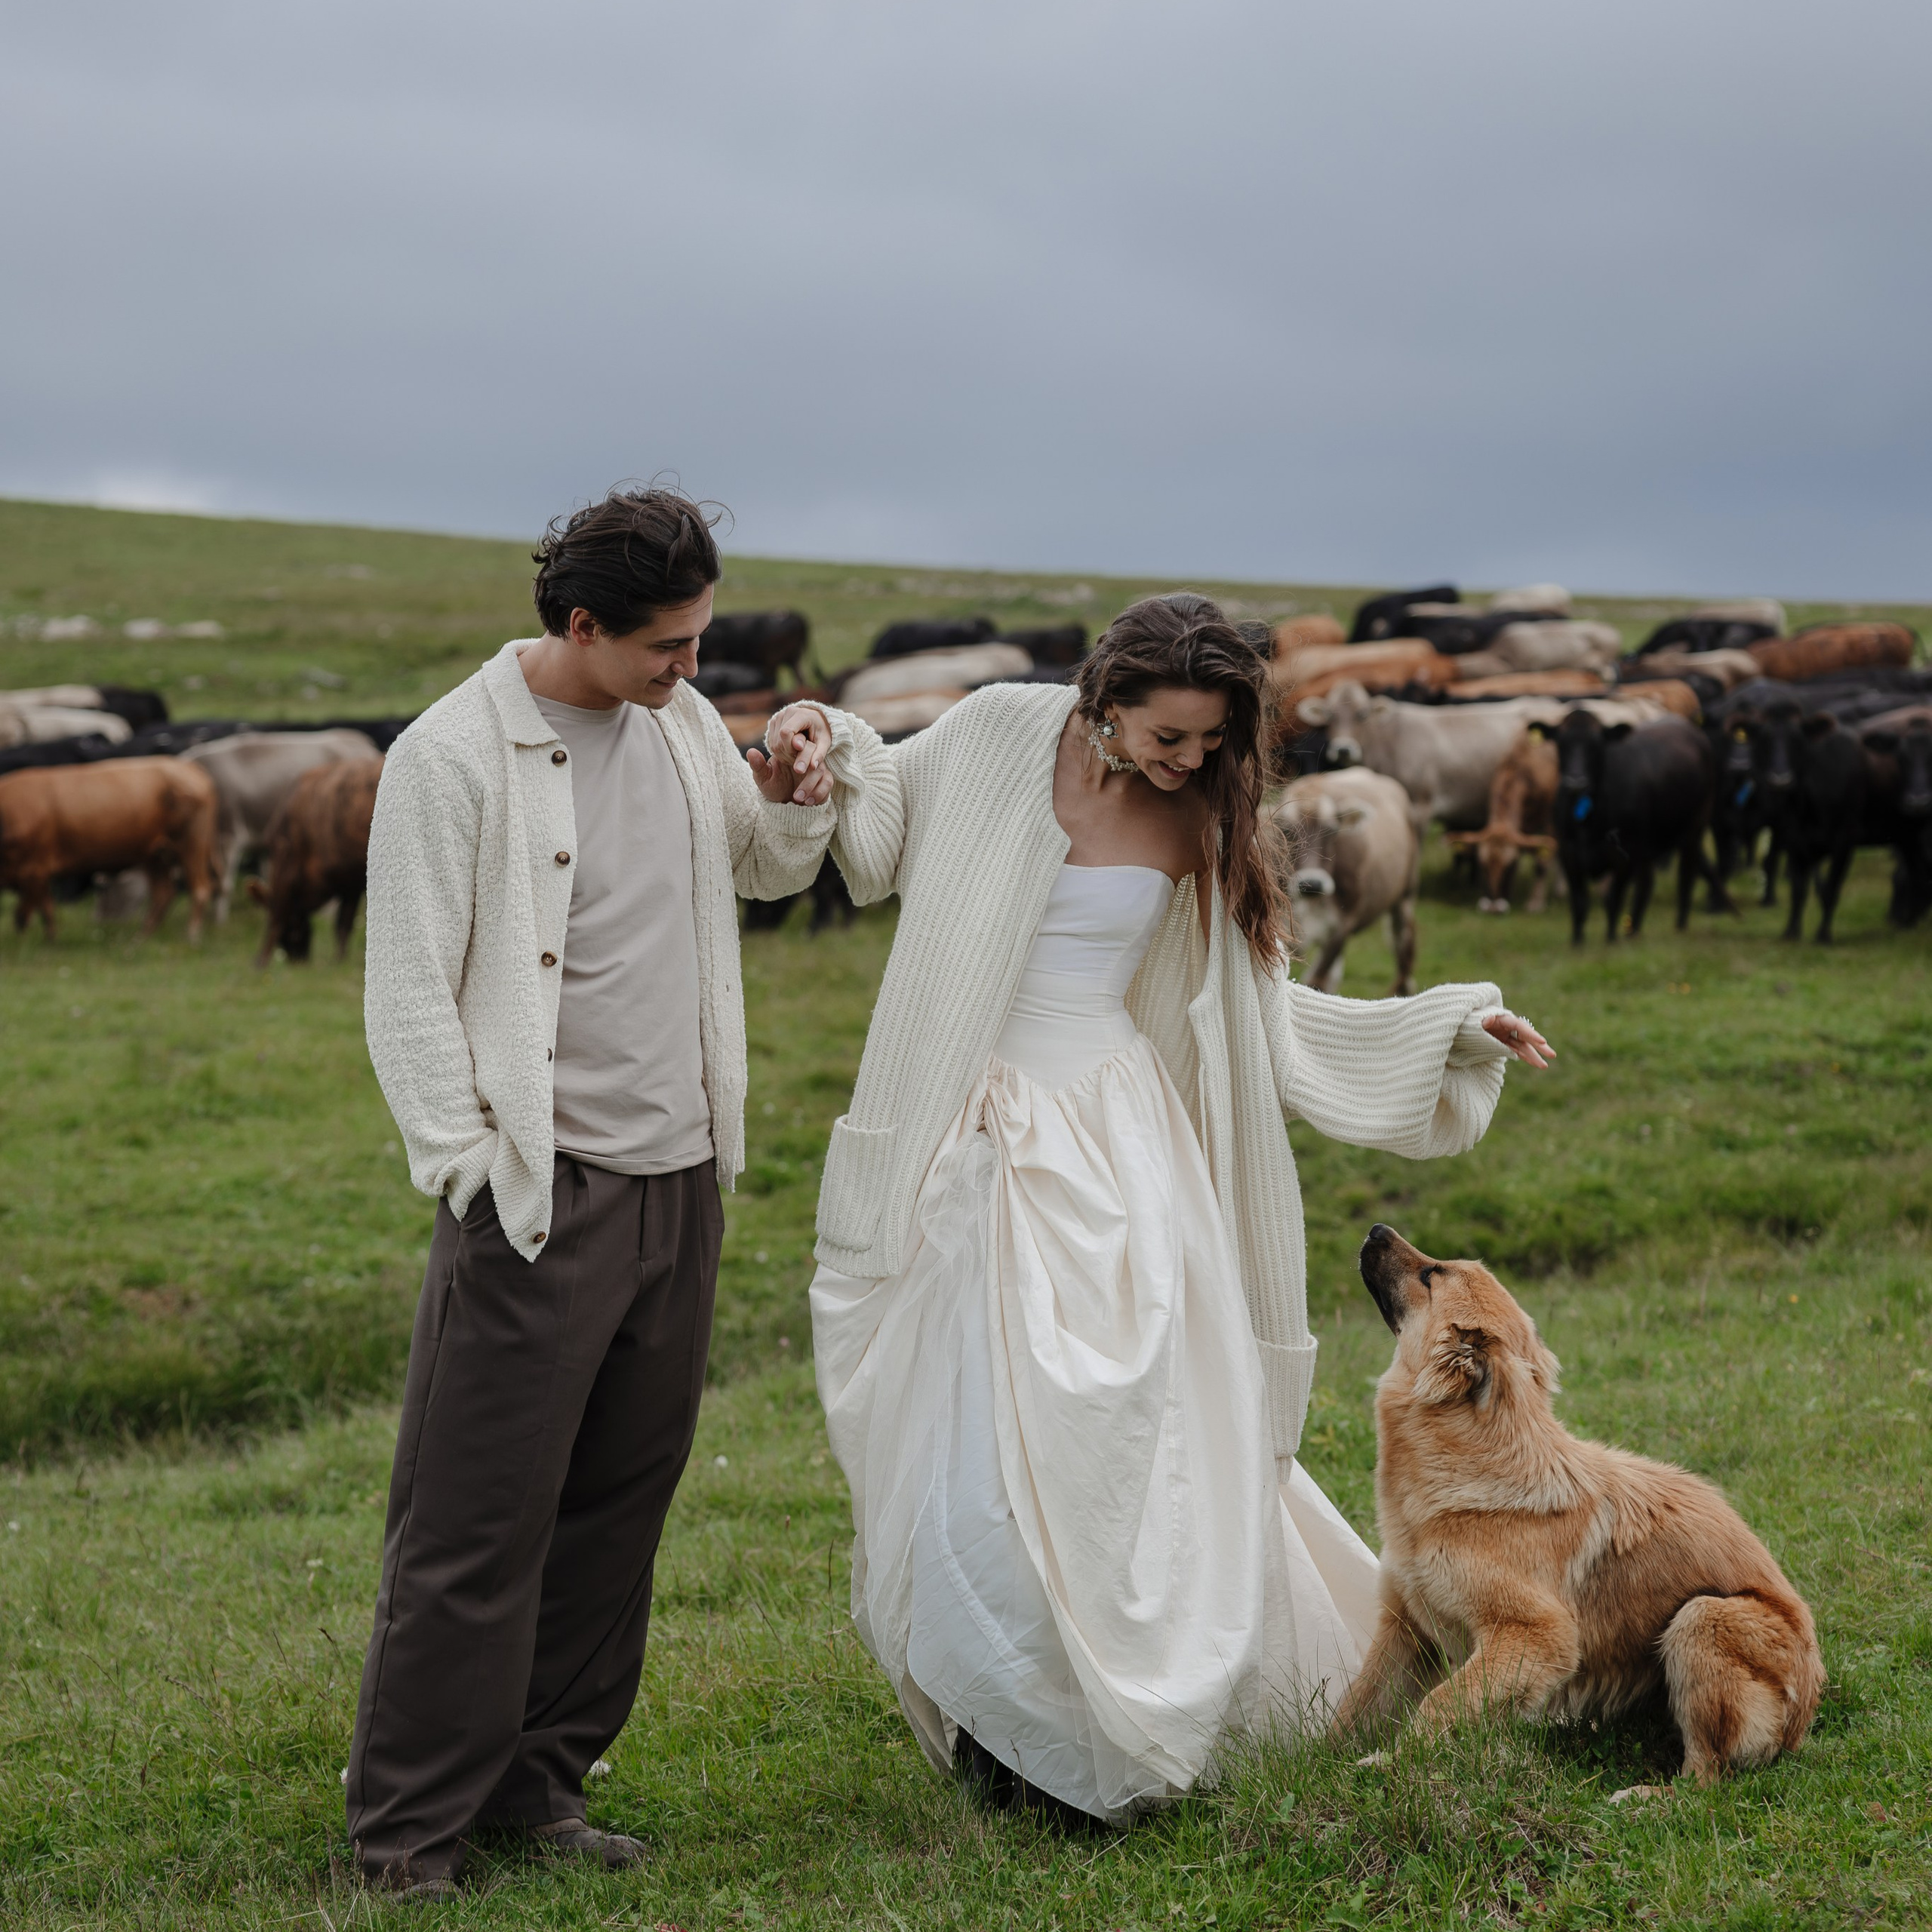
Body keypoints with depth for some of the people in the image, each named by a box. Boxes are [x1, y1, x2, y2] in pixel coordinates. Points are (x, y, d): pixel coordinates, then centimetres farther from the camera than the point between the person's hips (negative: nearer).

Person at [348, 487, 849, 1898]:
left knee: (621, 1504, 10)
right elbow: (410, 996, -9)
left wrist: (793, 795, 6)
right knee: (478, 1523, -4)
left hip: (681, 1181, 7)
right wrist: (472, 1172, -14)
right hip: (540, 1199, -6)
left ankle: (540, 1781, 22)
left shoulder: (681, 721, 10)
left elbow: (771, 872, 27)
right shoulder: (452, 758, -10)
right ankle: (412, 1826, 6)